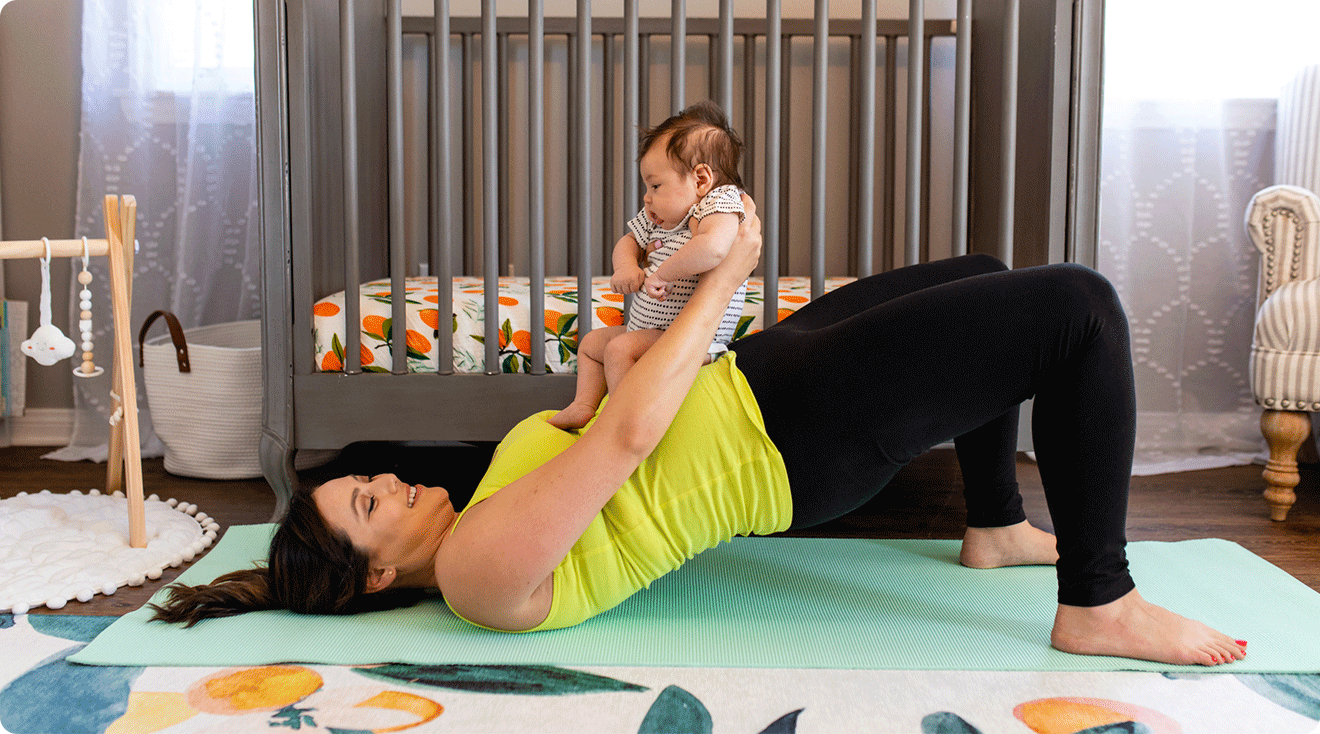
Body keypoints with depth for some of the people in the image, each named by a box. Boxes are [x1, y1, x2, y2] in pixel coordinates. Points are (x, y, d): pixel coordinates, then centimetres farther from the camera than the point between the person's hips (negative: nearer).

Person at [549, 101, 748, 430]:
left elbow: (713, 248, -40)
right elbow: (629, 242, 22)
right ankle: (584, 405, 17)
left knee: (620, 349, -28)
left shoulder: (720, 204, -19)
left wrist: (662, 275, -30)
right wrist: (626, 267, -2)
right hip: (647, 330, 10)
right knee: (591, 342, 21)